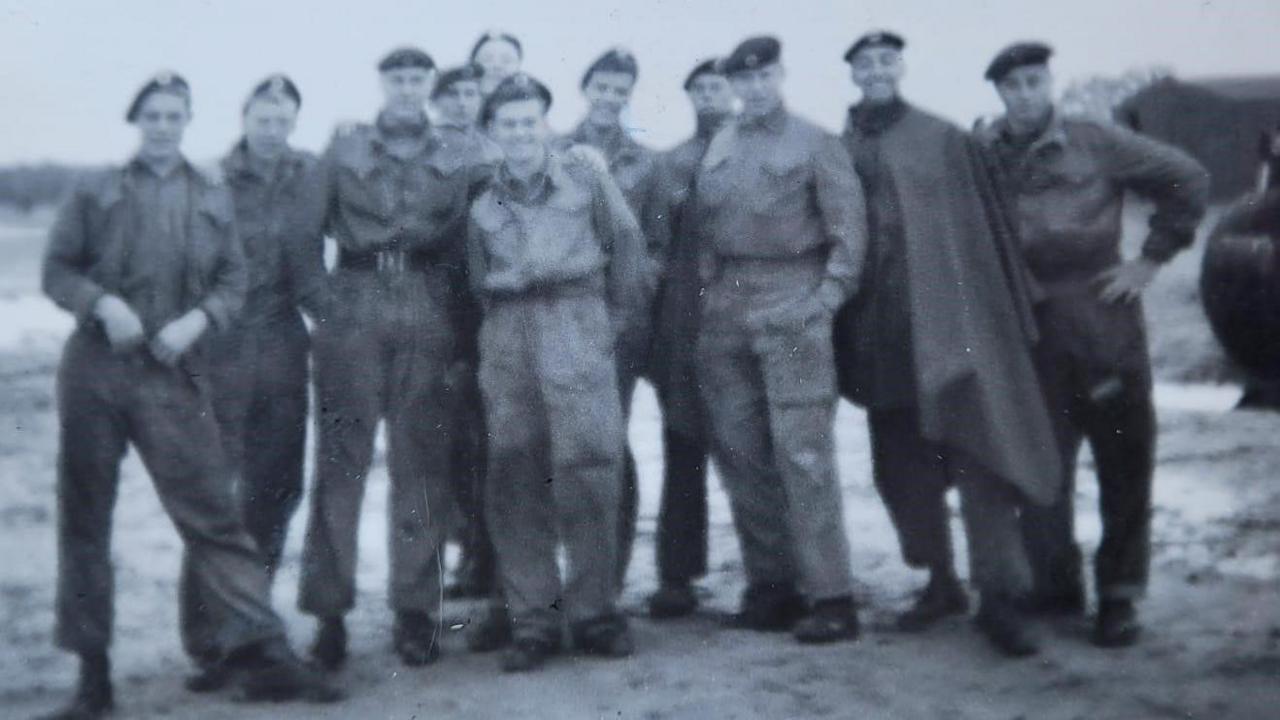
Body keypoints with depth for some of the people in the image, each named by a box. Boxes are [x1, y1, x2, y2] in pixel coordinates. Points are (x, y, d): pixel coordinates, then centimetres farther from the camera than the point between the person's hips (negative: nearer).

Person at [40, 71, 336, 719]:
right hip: (94, 368, 0)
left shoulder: (213, 199, 12)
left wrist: (197, 319, -9)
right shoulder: (96, 191, 8)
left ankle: (258, 651, -8)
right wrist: (104, 303, -11)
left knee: (212, 512, -8)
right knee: (85, 517, 5)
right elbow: (56, 269, 7)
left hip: (173, 374, 0)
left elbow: (234, 279, 9)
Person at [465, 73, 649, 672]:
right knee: (516, 479, -1)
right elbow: (480, 282, 15)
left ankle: (594, 612, 2)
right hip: (509, 340, 2)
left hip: (578, 327, -2)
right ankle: (531, 620, 5)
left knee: (589, 470, -8)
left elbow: (627, 245, 10)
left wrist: (616, 318, 8)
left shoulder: (586, 175, 9)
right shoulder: (483, 202, 14)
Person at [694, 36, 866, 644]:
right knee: (738, 450, 6)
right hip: (725, 309, 5)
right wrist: (708, 287, 6)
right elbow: (702, 228, 17)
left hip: (790, 302, -5)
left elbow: (847, 224, -3)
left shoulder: (814, 143, 2)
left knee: (802, 449, -10)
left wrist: (830, 292, -11)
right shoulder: (716, 150, 15)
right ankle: (769, 585, 16)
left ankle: (830, 595, -7)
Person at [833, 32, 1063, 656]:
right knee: (903, 462, 9)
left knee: (979, 450, -8)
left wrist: (1011, 316, 1)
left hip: (952, 318, -3)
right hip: (881, 329, 3)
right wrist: (848, 339, 8)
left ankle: (999, 596, -6)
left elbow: (988, 226, 3)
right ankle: (940, 582, 22)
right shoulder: (840, 152, 10)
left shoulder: (945, 141, 3)